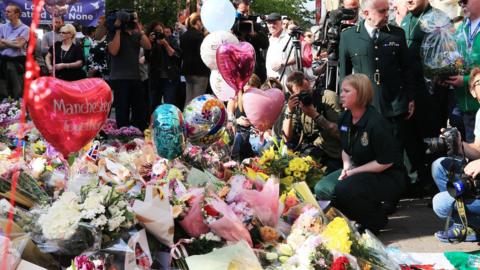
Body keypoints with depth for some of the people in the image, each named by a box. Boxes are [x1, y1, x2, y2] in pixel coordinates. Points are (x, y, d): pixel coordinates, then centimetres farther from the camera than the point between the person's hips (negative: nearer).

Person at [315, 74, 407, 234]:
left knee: (342, 190, -31)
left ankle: (376, 221, -2)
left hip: (388, 177, -8)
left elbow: (386, 161, -21)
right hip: (358, 170, 8)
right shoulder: (344, 119, 1)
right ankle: (361, 218, 12)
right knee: (322, 189, -9)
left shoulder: (376, 123, -24)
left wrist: (354, 172, -18)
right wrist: (346, 167, -4)